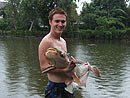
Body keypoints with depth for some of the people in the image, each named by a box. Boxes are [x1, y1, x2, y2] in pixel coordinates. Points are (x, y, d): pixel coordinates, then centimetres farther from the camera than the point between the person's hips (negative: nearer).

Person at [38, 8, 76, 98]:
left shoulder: (63, 41, 12)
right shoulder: (46, 42, -15)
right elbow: (44, 67, -22)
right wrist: (65, 70, -30)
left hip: (68, 86, 8)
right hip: (55, 88, -8)